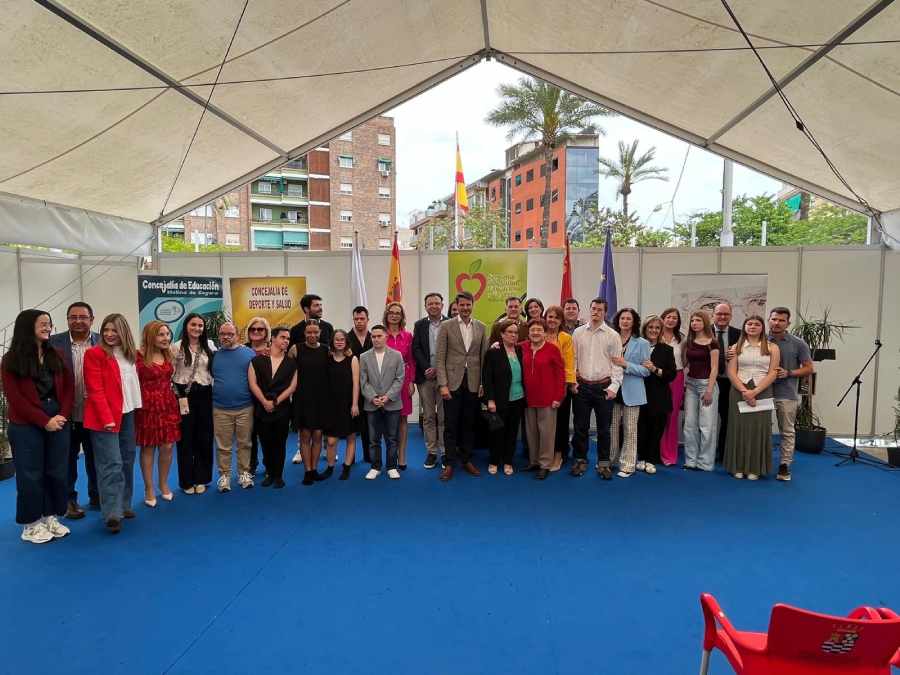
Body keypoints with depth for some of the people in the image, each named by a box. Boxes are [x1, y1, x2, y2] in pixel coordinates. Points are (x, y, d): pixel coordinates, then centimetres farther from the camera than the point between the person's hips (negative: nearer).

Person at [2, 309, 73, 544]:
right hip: (26, 425, -4)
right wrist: (44, 421, -13)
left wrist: (63, 415, -8)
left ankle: (51, 517, 23)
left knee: (57, 471, 8)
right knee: (30, 474, 4)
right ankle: (30, 524, 18)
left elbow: (68, 387, 6)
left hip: (58, 421, 4)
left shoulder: (57, 355, 7)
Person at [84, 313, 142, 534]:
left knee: (127, 462, 12)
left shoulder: (130, 354, 12)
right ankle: (112, 514, -4)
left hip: (128, 414, 7)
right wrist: (107, 418, -18)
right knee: (112, 464, -8)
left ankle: (123, 505, 24)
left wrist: (135, 408, 5)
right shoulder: (94, 353, -7)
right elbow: (95, 390, -12)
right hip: (105, 417, -7)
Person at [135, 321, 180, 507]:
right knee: (148, 448, 6)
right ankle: (149, 489, 19)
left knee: (167, 447, 7)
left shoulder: (168, 355, 9)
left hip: (168, 405, 5)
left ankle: (164, 485, 25)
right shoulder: (139, 357, -11)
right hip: (147, 406, -5)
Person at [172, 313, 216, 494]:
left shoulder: (209, 346, 6)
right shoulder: (177, 347, -3)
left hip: (204, 395, 3)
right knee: (186, 438, 4)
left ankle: (201, 478, 19)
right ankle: (187, 480, 16)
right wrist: (179, 397, -10)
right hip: (184, 395, -3)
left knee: (204, 437, 6)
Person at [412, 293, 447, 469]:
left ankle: (444, 451, 12)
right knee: (428, 416, 7)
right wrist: (427, 368, -11)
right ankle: (431, 452, 15)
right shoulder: (419, 325, 8)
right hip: (425, 377, 2)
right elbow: (416, 349, 1)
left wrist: (439, 369, -11)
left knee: (444, 416, 3)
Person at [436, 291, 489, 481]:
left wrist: (483, 383, 2)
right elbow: (440, 358, -4)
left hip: (473, 384, 3)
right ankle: (449, 463, 13)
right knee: (450, 425, 2)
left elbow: (483, 357, 9)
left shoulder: (481, 327, 8)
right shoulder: (446, 326, -1)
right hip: (453, 382, -2)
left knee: (469, 424, 11)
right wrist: (443, 385, -11)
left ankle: (466, 460, 24)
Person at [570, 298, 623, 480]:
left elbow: (616, 363, 0)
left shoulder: (613, 335, 1)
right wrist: (572, 381, 0)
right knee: (580, 426, 8)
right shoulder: (578, 332, 6)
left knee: (604, 427, 6)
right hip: (581, 386, 1)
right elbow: (573, 359, 7)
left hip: (603, 386, -1)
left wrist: (614, 386, -7)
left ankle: (603, 463, 17)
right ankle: (580, 460, 21)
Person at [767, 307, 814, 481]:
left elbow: (808, 369, 1)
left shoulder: (798, 344, -2)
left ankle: (784, 466, 14)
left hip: (787, 395, -1)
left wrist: (788, 373, -13)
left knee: (787, 432, 5)